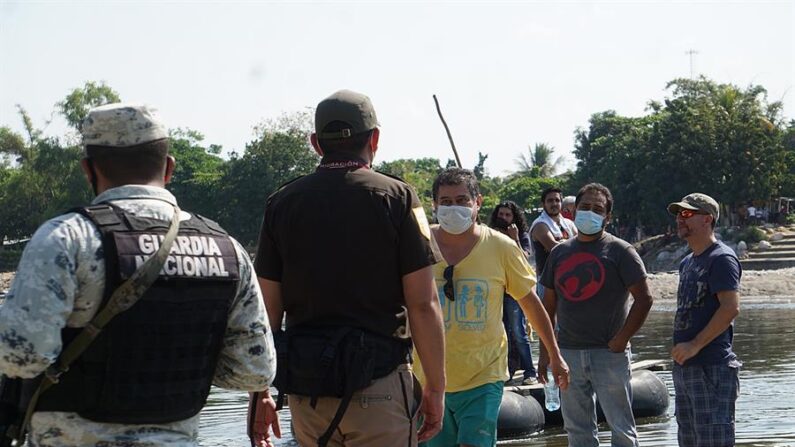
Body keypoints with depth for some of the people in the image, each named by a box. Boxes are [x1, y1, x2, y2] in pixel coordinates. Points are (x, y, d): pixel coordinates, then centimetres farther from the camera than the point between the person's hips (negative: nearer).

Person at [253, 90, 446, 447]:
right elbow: (423, 305, -7)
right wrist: (435, 387, 1)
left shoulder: (281, 203, 5)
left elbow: (266, 310, 4)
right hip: (379, 385, -3)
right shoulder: (397, 198, -3)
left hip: (305, 388, 4)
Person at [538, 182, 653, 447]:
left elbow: (644, 299, -6)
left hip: (609, 353, -4)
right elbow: (549, 305, 15)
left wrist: (622, 339, -11)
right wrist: (545, 351, 10)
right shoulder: (560, 252, 12)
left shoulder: (619, 251, -2)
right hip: (568, 353, 5)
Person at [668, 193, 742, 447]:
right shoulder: (687, 263, 19)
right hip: (684, 367, 10)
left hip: (712, 368, -10)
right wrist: (679, 348, 12)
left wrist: (695, 345, -21)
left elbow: (731, 308, -20)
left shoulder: (721, 259, -10)